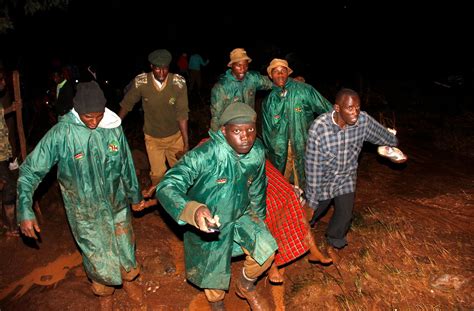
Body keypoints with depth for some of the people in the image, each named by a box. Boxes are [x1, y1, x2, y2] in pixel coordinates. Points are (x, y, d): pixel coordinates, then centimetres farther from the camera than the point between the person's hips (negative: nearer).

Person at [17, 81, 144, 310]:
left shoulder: (114, 128, -13)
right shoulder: (60, 134, -21)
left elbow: (126, 165, 2)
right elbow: (30, 170, -13)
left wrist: (134, 195, 13)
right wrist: (25, 211, -20)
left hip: (117, 205, 2)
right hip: (85, 214, -2)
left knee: (125, 247, 19)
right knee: (97, 257, 15)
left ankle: (128, 278, 50)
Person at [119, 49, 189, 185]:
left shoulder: (179, 82, -21)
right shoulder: (141, 82, -19)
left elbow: (182, 114, -18)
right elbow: (126, 104, -3)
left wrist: (186, 143, -20)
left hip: (175, 136, 0)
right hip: (152, 138, 0)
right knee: (157, 173, 9)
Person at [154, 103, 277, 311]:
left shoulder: (257, 152, -15)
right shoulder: (204, 156, -33)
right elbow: (166, 187, -41)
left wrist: (259, 219, 18)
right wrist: (193, 211, -60)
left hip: (241, 216, 4)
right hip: (207, 223, -3)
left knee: (265, 251, -16)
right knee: (213, 275, 14)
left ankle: (246, 286, 21)